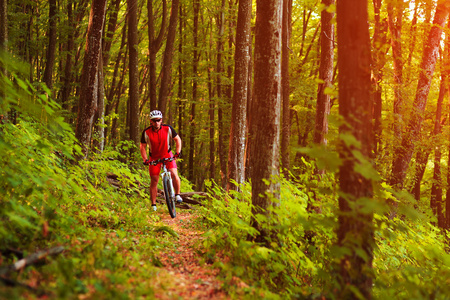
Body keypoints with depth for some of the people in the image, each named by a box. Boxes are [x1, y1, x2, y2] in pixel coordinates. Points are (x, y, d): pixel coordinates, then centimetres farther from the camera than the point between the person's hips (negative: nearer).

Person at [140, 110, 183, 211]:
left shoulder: (168, 129, -17)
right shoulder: (146, 132, -18)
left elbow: (177, 139, -3)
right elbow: (142, 147, -6)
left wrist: (178, 152, -13)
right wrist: (145, 159, -15)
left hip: (167, 155, 0)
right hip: (154, 158, 0)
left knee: (174, 174, -20)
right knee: (154, 180, -2)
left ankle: (177, 194, 3)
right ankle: (153, 205, 9)